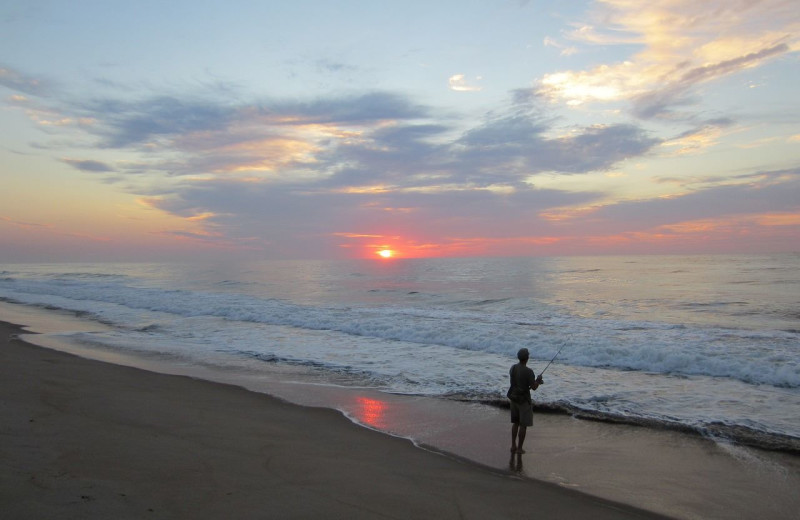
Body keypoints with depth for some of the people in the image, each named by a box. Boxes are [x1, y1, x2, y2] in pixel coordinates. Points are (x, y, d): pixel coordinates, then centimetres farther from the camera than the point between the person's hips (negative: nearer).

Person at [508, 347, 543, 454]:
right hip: (523, 400, -6)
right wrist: (538, 379, 5)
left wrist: (535, 381, 17)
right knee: (524, 424, 6)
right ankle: (519, 448, 10)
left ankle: (513, 446, 22)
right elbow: (534, 387, -16)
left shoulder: (513, 368, 1)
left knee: (515, 422, 19)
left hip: (513, 398, 6)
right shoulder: (529, 371, -21)